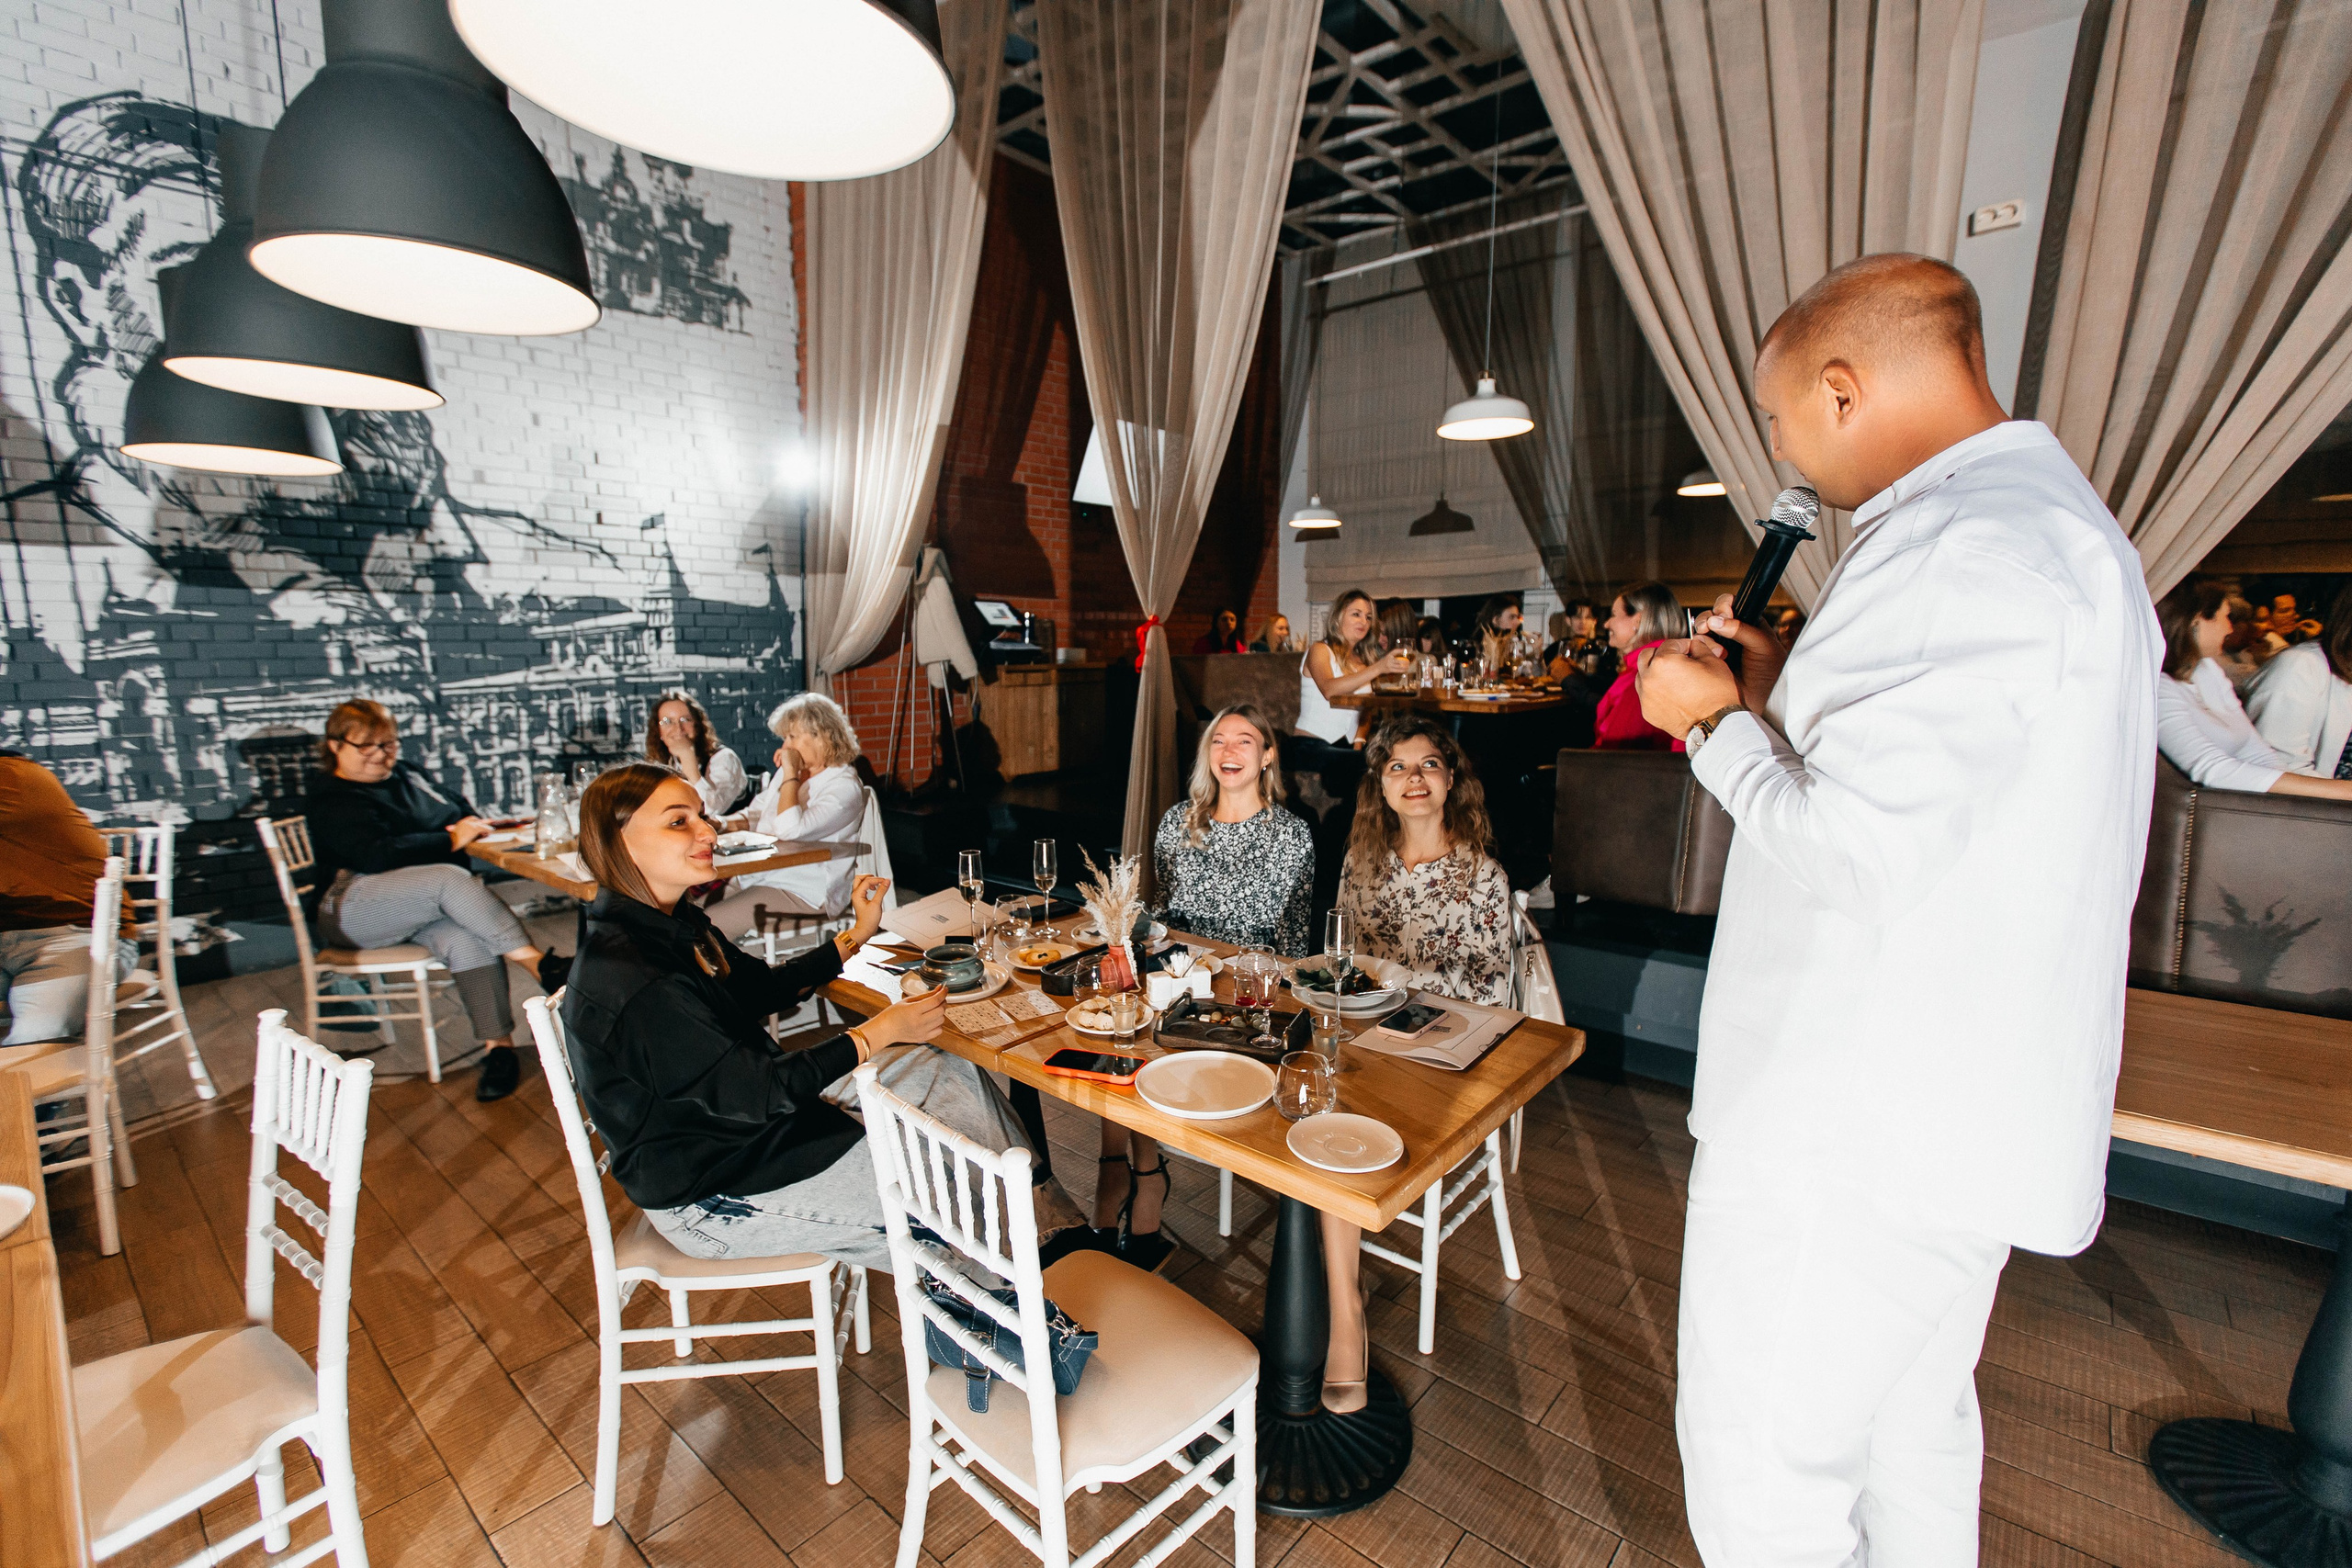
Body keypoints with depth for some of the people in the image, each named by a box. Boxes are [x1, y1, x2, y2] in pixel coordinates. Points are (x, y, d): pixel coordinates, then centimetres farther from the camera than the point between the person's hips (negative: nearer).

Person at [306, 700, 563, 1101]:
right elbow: (378, 856, -17)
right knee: (450, 878, -35)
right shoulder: (332, 802, 0)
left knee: (468, 938, -31)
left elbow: (458, 808, 28)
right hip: (351, 910, -5)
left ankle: (498, 1045, -35)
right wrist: (451, 841, -16)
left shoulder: (406, 775, 20)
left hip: (425, 904, 5)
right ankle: (538, 963, -39)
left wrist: (468, 824, 4)